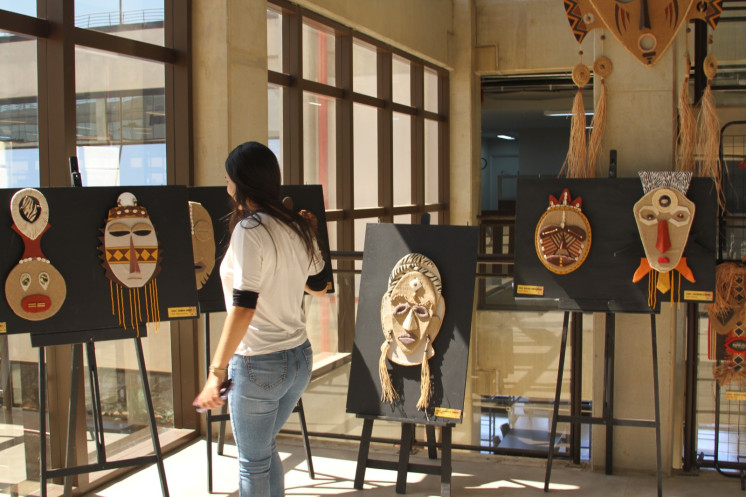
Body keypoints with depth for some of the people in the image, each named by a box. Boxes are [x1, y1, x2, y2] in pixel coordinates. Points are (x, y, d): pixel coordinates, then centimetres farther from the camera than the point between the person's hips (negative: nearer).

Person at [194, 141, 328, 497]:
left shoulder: (249, 230, -17)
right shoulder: (299, 227, 5)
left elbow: (243, 307, -22)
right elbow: (319, 287, 17)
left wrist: (216, 371, -20)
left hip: (259, 364, -7)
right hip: (299, 358, 8)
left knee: (252, 463, 10)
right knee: (265, 449, 25)